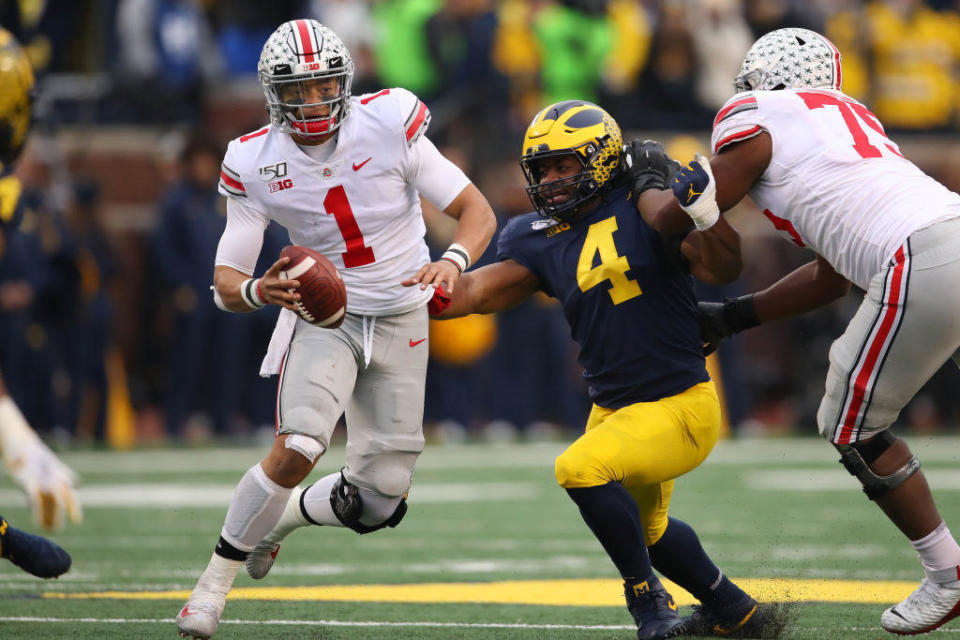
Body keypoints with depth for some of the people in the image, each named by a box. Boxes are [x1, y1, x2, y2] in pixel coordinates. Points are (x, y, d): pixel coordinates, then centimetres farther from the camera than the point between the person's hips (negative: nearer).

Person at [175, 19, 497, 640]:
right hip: (322, 314, -1)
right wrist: (258, 290, -34)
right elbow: (226, 283, -9)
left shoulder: (388, 127, -16)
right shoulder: (256, 165, -12)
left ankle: (285, 514, 33)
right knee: (299, 446, -28)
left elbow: (477, 210, -10)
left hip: (401, 321, 1)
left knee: (379, 500, -1)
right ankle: (216, 578, -11)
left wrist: (453, 261, -32)